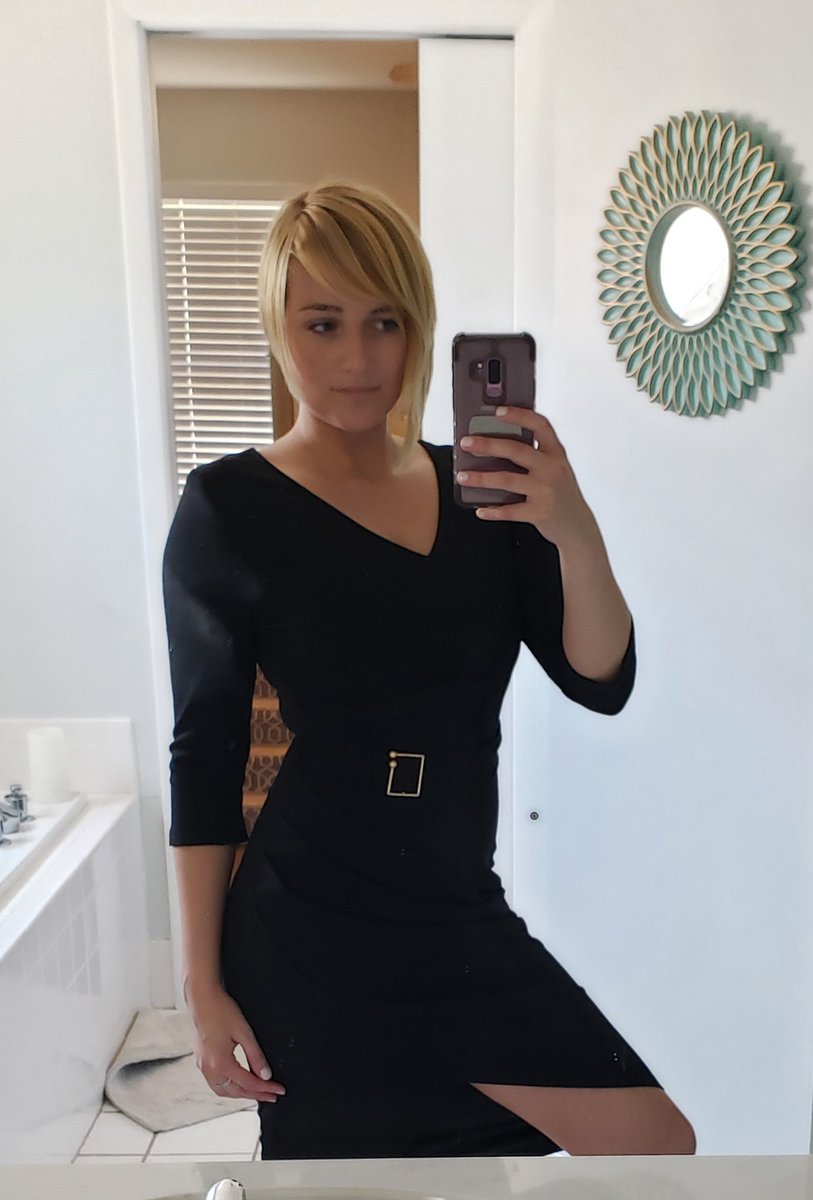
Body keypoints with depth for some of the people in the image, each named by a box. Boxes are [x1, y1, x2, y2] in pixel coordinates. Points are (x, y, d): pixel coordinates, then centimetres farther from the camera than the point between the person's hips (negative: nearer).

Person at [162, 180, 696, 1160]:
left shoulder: (482, 490, 2)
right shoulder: (230, 508, -9)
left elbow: (602, 684, -3)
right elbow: (203, 754, -7)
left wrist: (576, 535, -21)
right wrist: (204, 984, -6)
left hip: (462, 919, 4)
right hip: (310, 933, -4)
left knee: (659, 1146, 6)